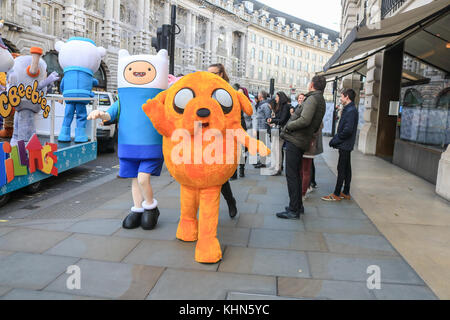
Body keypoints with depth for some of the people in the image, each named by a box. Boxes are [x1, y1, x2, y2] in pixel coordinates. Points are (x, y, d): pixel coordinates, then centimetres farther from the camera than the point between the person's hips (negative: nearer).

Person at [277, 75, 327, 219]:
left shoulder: (312, 99, -13)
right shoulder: (321, 101, 18)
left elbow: (304, 120, -26)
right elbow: (316, 128, 21)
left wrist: (288, 126, -13)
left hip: (294, 141, -10)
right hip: (302, 142, 10)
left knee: (291, 175, -5)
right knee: (296, 174, 18)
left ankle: (293, 210, -1)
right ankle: (298, 206, 27)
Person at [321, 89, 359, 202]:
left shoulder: (351, 111, -17)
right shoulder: (348, 109, 14)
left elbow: (348, 130, -25)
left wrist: (335, 140, -16)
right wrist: (335, 139, 9)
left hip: (345, 145, -10)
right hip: (346, 145, 10)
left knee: (341, 169, -4)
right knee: (346, 169, 14)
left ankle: (336, 194, 1)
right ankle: (346, 193, 22)